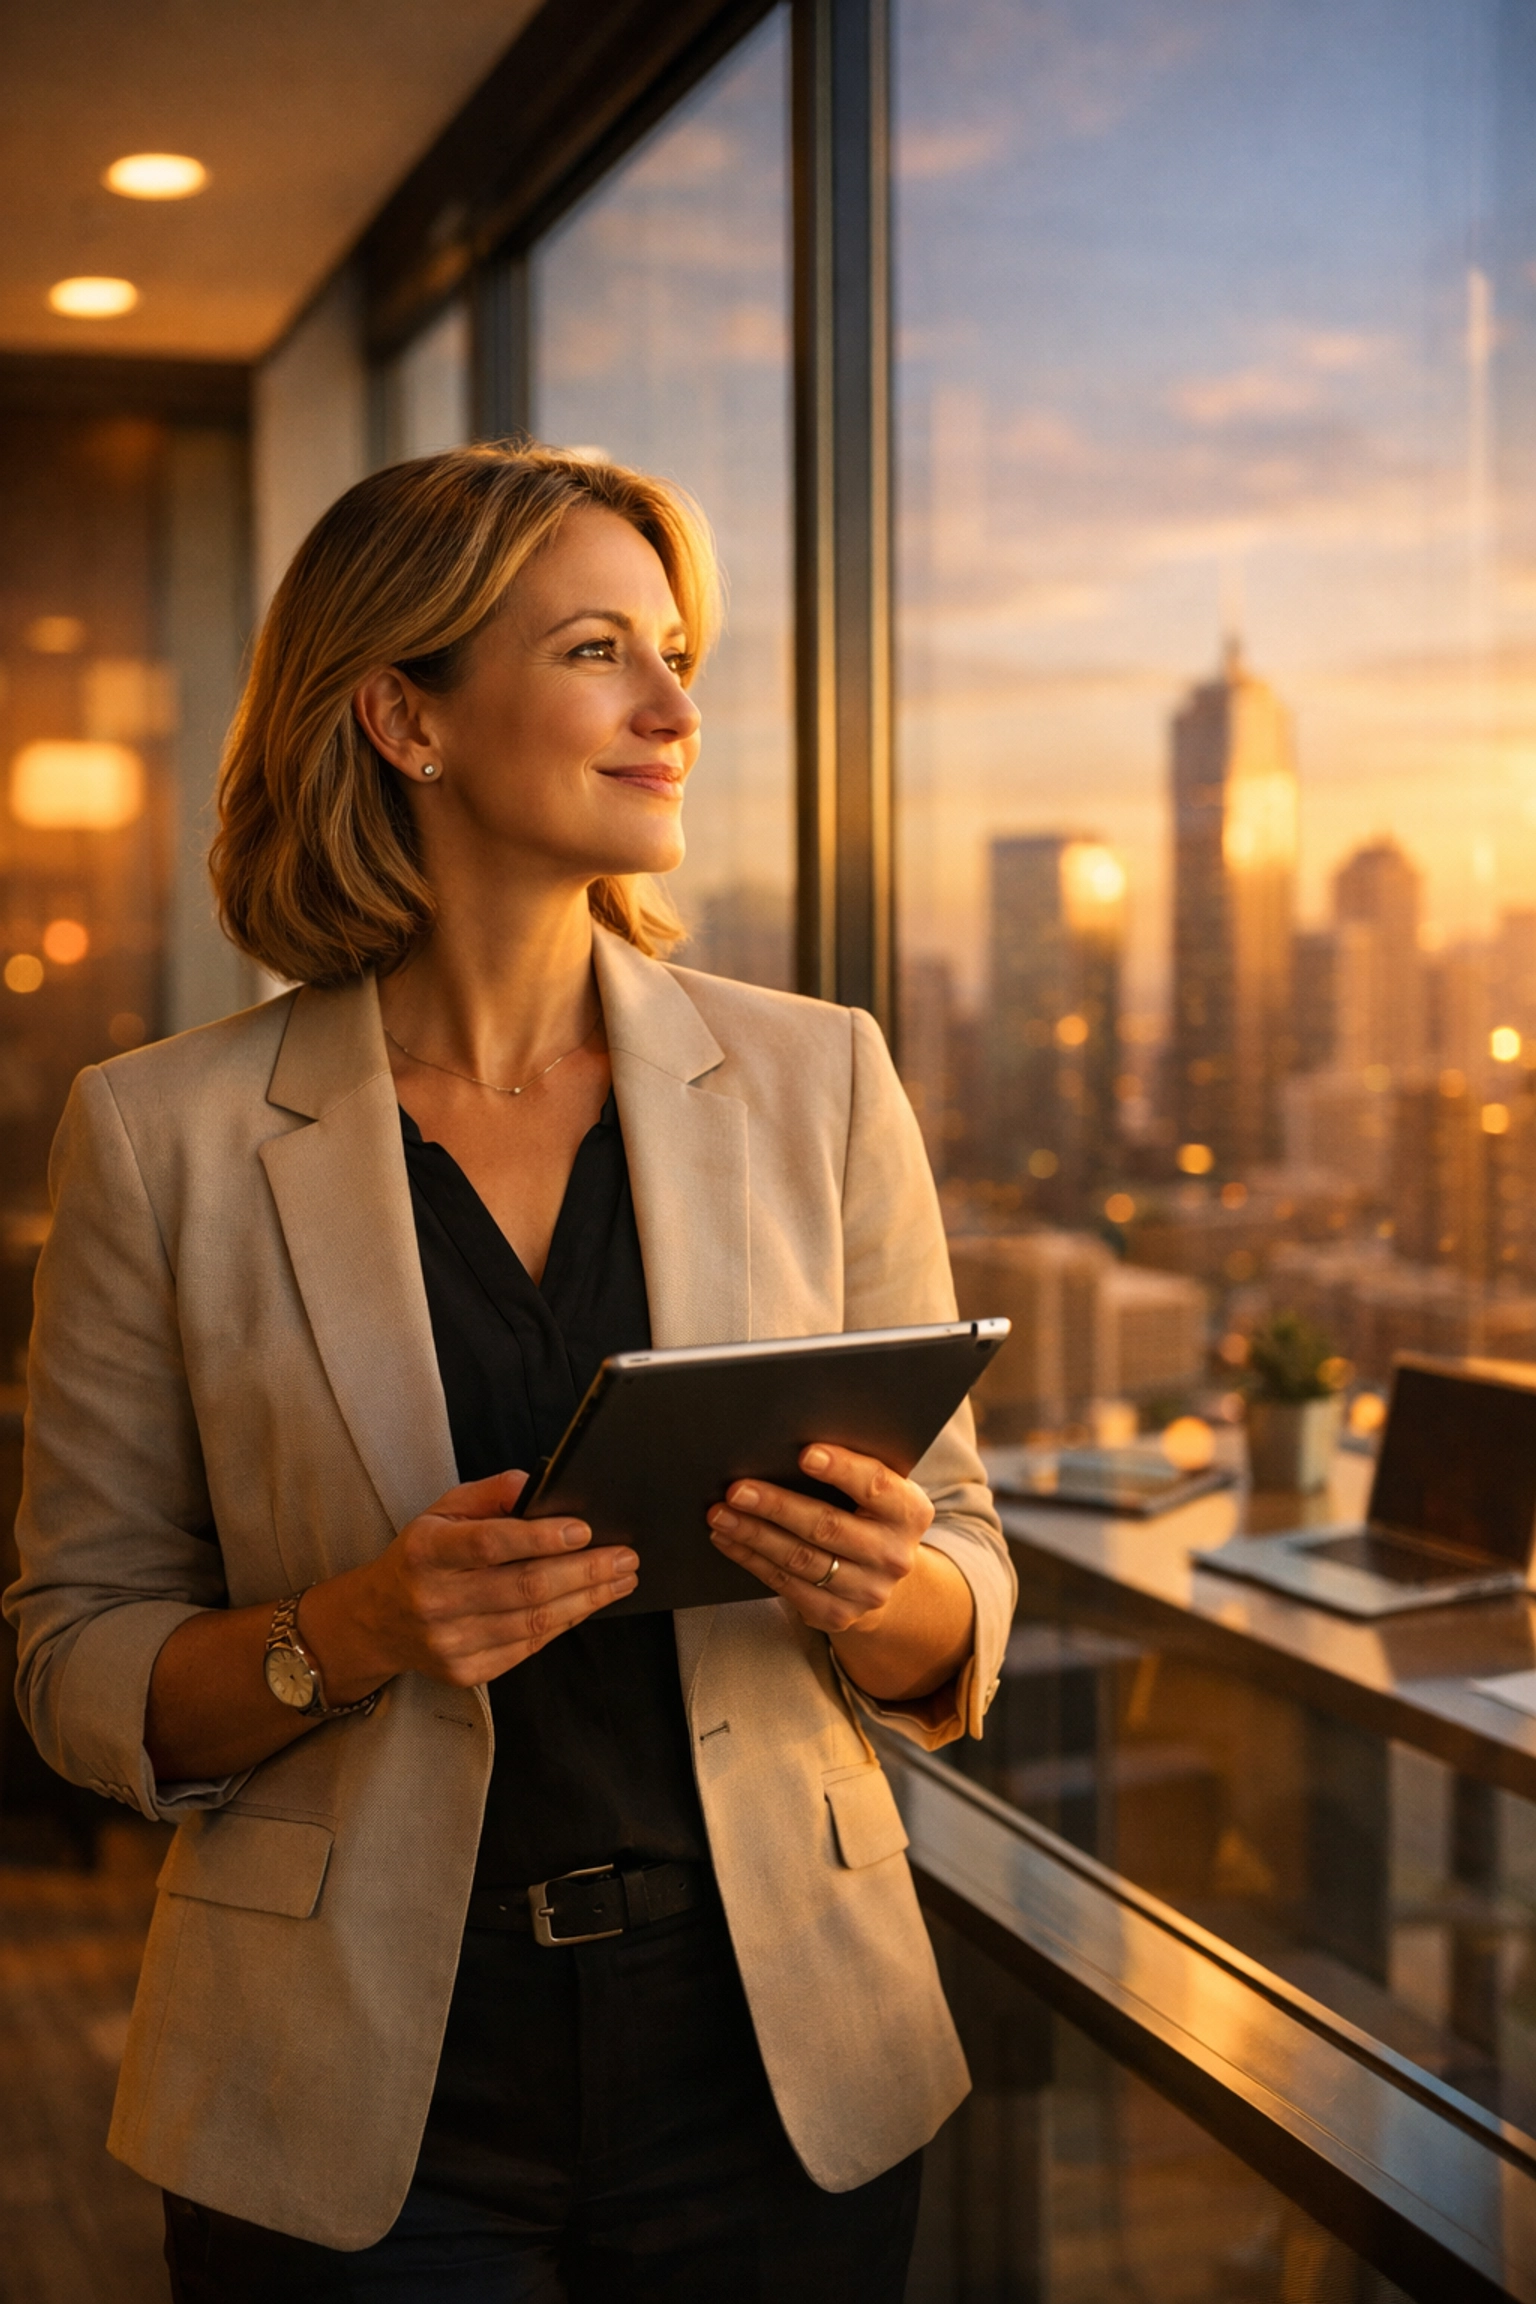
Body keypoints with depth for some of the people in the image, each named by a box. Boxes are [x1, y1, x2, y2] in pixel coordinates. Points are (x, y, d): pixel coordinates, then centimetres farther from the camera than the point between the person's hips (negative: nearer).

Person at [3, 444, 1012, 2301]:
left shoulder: (815, 1079, -1)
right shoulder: (165, 1134, -6)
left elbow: (962, 1611, 4)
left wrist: (884, 1599, -18)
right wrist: (349, 1636, -20)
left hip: (774, 2055, 2)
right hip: (363, 2084, -2)